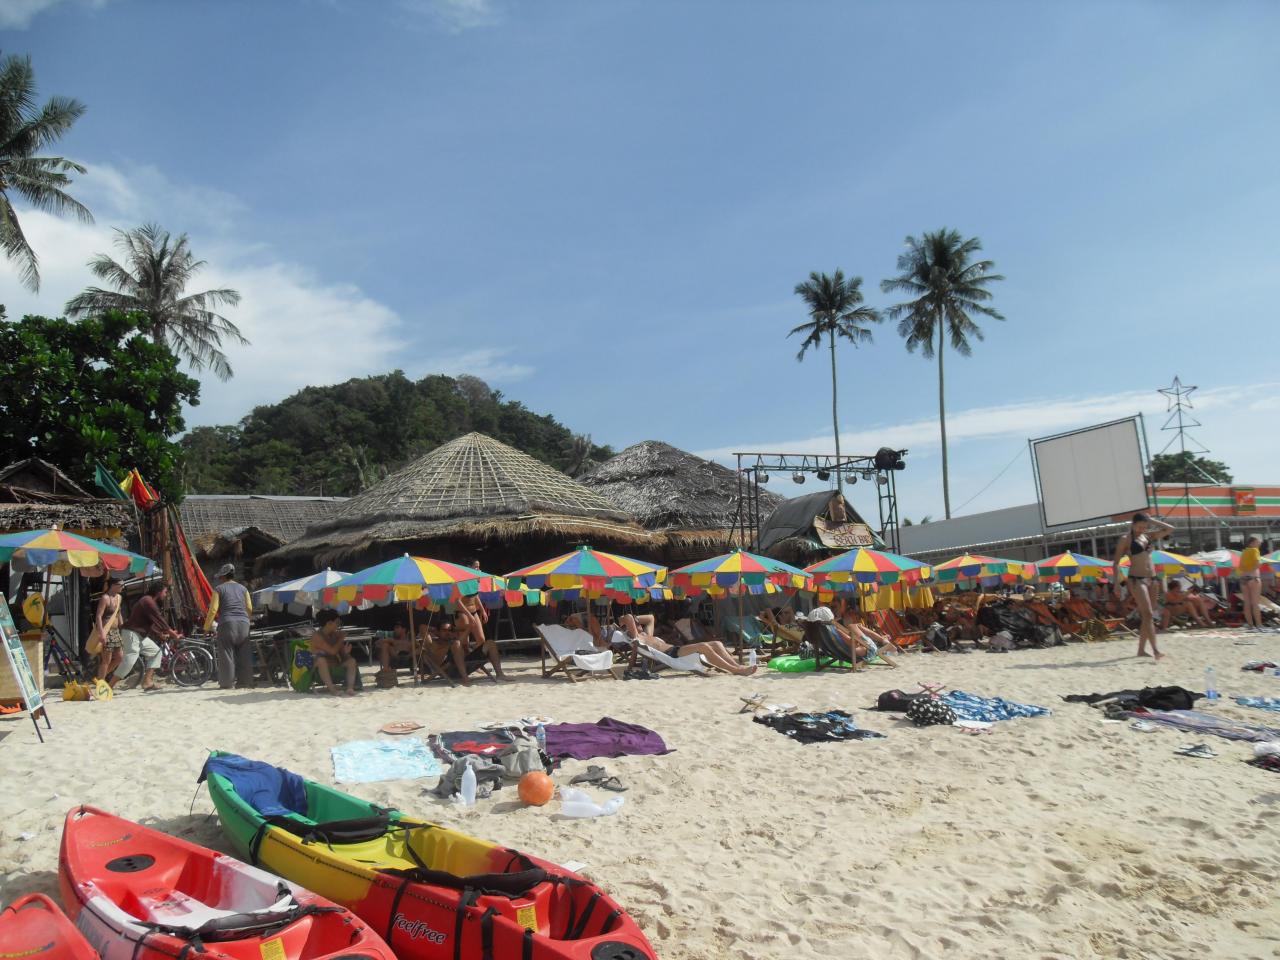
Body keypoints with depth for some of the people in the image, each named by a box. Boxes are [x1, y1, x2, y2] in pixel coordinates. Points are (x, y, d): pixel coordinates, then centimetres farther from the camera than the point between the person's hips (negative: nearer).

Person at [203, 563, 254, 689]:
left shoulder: (219, 589, 4)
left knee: (227, 654, 0)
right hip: (243, 623, 4)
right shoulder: (243, 588, 15)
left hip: (227, 623, -4)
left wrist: (207, 627, 6)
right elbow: (250, 609, 12)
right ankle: (245, 682, 7)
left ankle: (227, 683, -1)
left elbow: (213, 610, -2)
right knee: (244, 655, 6)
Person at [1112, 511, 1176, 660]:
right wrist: (1117, 583, -13)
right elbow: (1117, 562, -5)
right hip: (1136, 579, -7)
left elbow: (1169, 529, 12)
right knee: (1148, 614, -16)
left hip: (1151, 579, 7)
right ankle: (1155, 650, -21)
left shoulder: (1148, 536, 13)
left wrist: (1152, 521, 5)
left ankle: (1141, 649, 13)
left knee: (1147, 615, 7)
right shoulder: (1125, 539, -3)